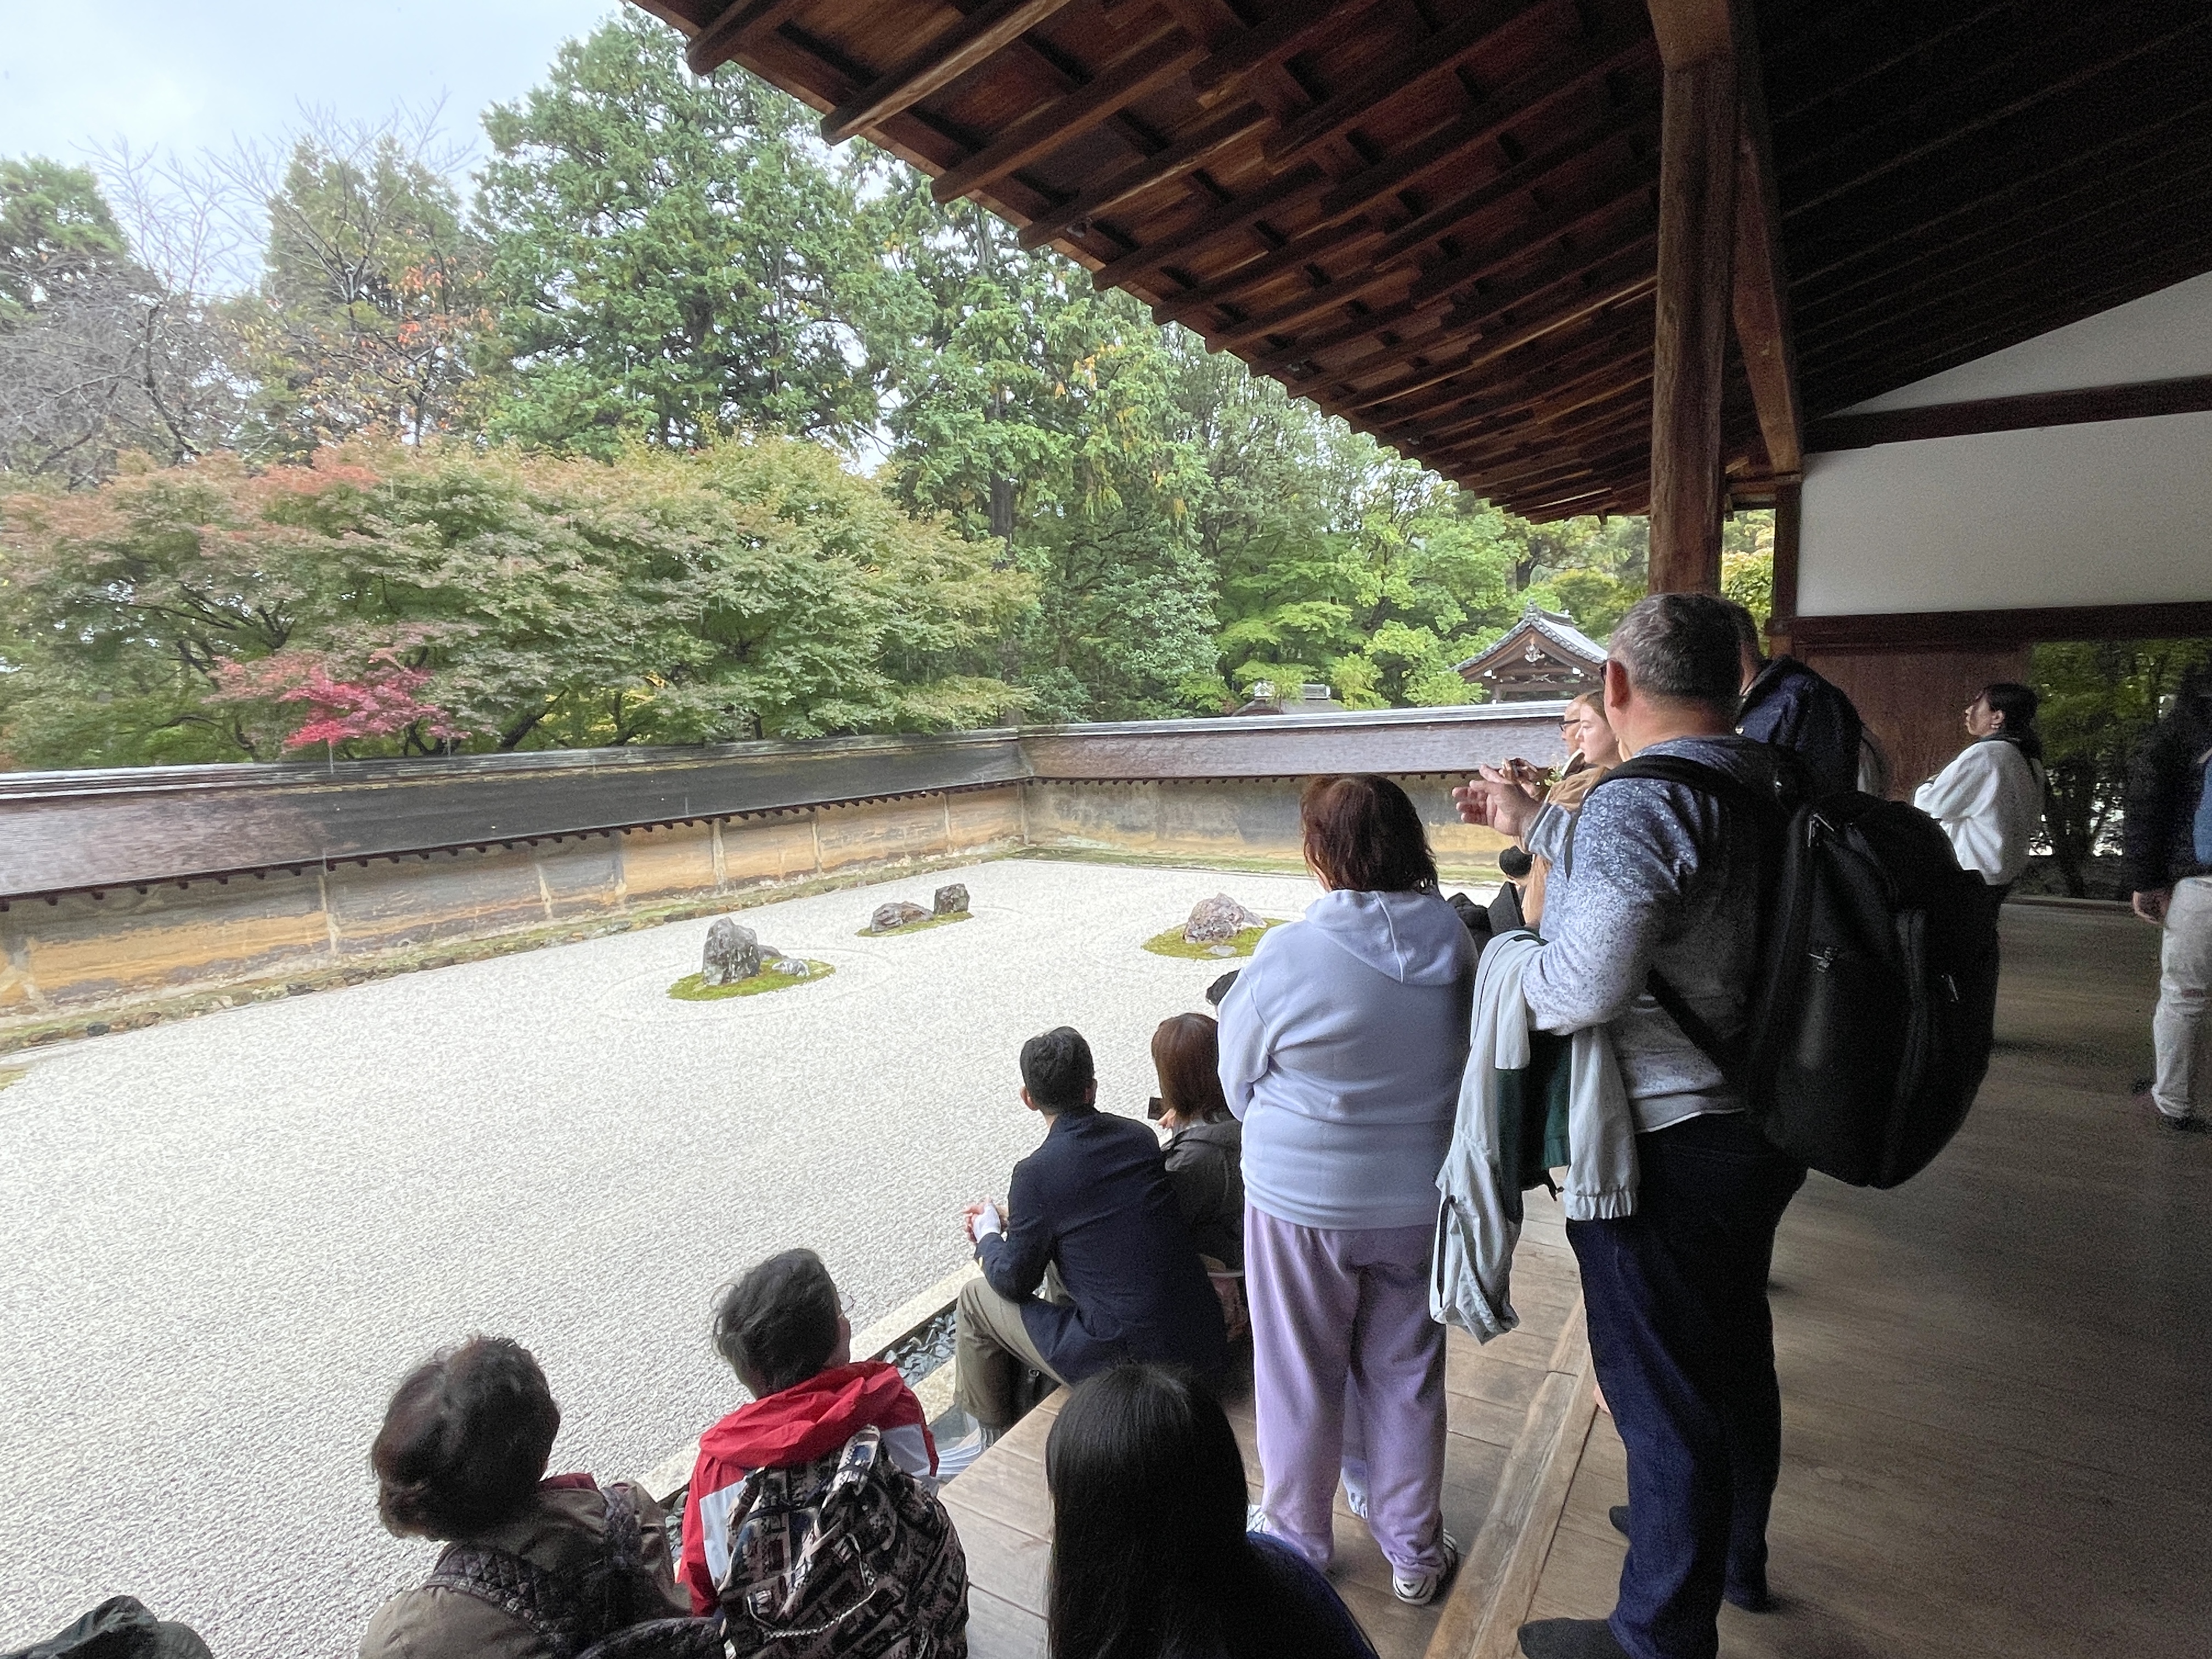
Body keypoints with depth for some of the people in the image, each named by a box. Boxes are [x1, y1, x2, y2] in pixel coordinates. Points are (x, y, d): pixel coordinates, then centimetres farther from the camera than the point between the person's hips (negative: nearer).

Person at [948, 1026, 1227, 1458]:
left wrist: (988, 1237, 18)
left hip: (1129, 1366, -6)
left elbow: (1014, 1281, -3)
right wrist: (1014, 1220, 24)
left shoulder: (1037, 1173, -14)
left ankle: (993, 1436, 32)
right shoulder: (1141, 1138, 3)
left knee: (976, 1298, 13)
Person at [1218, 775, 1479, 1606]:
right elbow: (1464, 1060, 6)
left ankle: (1298, 1544, 38)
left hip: (1302, 1201, -3)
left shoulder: (1287, 955, -23)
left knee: (1301, 1380, 17)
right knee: (1405, 1375, 21)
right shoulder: (1455, 939, -12)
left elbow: (1238, 1081, -8)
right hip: (1421, 1198, 4)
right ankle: (1413, 1551, 41)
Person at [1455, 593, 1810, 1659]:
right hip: (1765, 1126, 9)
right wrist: (1529, 822, 24)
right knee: (1735, 1351, 27)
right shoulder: (1773, 790, 3)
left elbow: (1586, 986, -33)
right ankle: (1735, 1554, 51)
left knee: (1663, 1394, 8)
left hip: (1667, 1151, -9)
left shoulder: (1639, 803, -25)